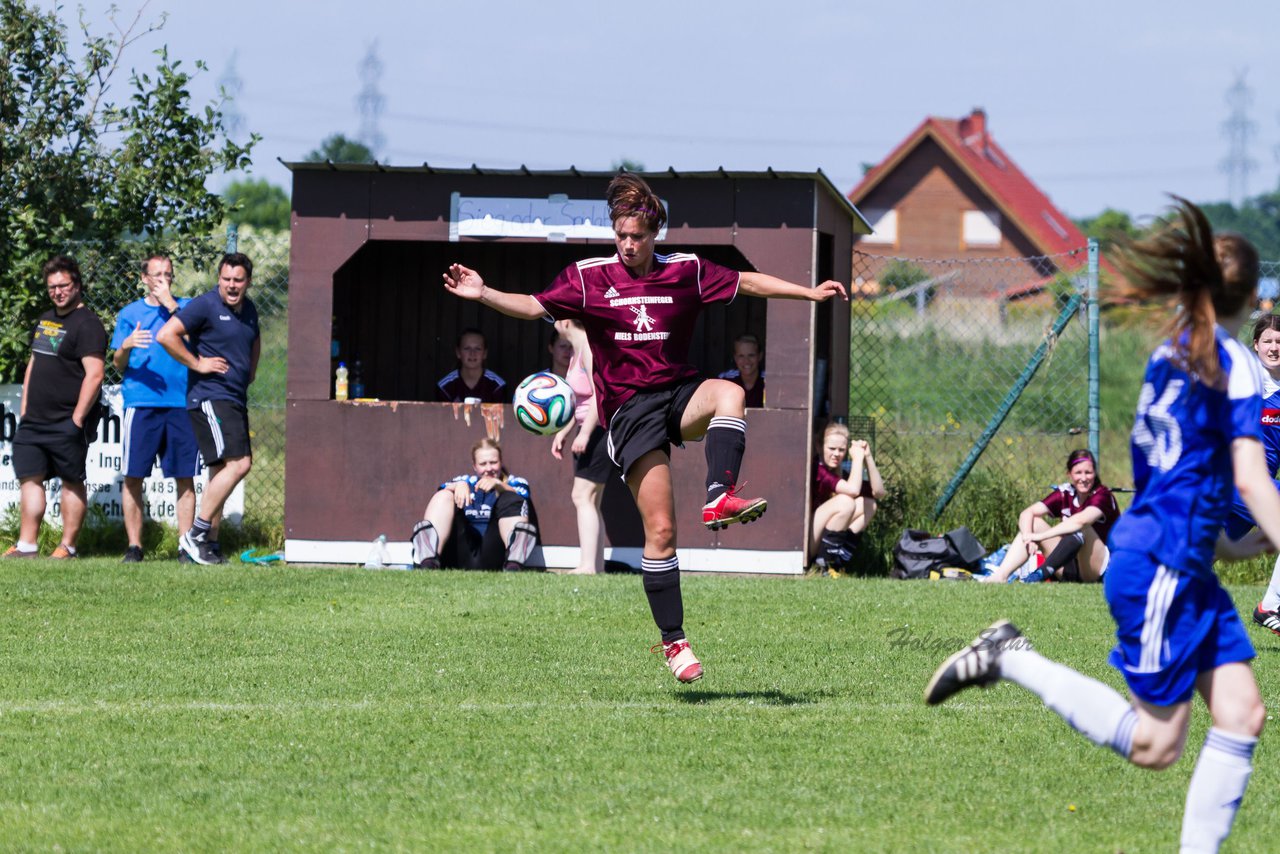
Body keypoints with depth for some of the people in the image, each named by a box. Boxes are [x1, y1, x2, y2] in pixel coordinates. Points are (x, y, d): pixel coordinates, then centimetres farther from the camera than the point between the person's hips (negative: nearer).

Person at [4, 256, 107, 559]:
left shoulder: (86, 324, -11)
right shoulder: (45, 320, 16)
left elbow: (94, 375, -18)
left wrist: (78, 418, -20)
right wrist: (25, 406, 17)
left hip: (67, 422, -8)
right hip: (34, 420, 8)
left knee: (71, 480, -1)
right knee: (29, 477, 5)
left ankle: (68, 546, 3)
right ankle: (26, 545, 7)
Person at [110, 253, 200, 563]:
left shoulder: (186, 307, 12)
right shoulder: (130, 313, 11)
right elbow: (118, 363, 8)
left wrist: (170, 305, -7)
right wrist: (126, 346, -14)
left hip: (181, 401, 0)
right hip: (141, 403, 0)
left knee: (185, 477, 0)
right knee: (133, 476, -4)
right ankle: (134, 545, 2)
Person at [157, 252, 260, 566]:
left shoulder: (248, 309, 14)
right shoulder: (205, 305, -10)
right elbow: (166, 335, -18)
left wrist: (250, 370, 20)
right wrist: (197, 363, -14)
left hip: (236, 398, 9)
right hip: (210, 396, -9)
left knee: (222, 472, 9)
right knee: (238, 463, -19)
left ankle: (208, 543, 13)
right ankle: (197, 533, -15)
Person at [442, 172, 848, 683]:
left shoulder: (685, 271, 7)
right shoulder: (589, 277, 4)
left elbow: (747, 283, 14)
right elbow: (535, 307, 1)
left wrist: (810, 293, 11)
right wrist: (484, 294, -14)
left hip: (679, 392, 2)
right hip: (628, 407, -2)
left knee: (729, 393, -35)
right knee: (660, 531, -9)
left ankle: (719, 499, -43)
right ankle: (673, 641, -1)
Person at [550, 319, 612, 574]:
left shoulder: (589, 347, -15)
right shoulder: (576, 349, 16)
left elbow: (601, 393, -23)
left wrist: (585, 433, -26)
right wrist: (563, 432, 18)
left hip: (603, 427, -11)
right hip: (590, 429, 11)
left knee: (583, 495, -16)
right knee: (587, 500, 12)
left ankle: (587, 566, -21)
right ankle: (597, 567, 14)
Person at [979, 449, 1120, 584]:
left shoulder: (1103, 496, -13)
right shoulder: (1064, 494, 3)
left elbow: (1081, 520, -34)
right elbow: (1027, 513, -6)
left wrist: (1040, 536, -35)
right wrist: (1028, 537, -27)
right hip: (1070, 569, 6)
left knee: (1080, 527, -31)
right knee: (1033, 522, -6)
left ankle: (1043, 573, -42)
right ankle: (1001, 576, -22)